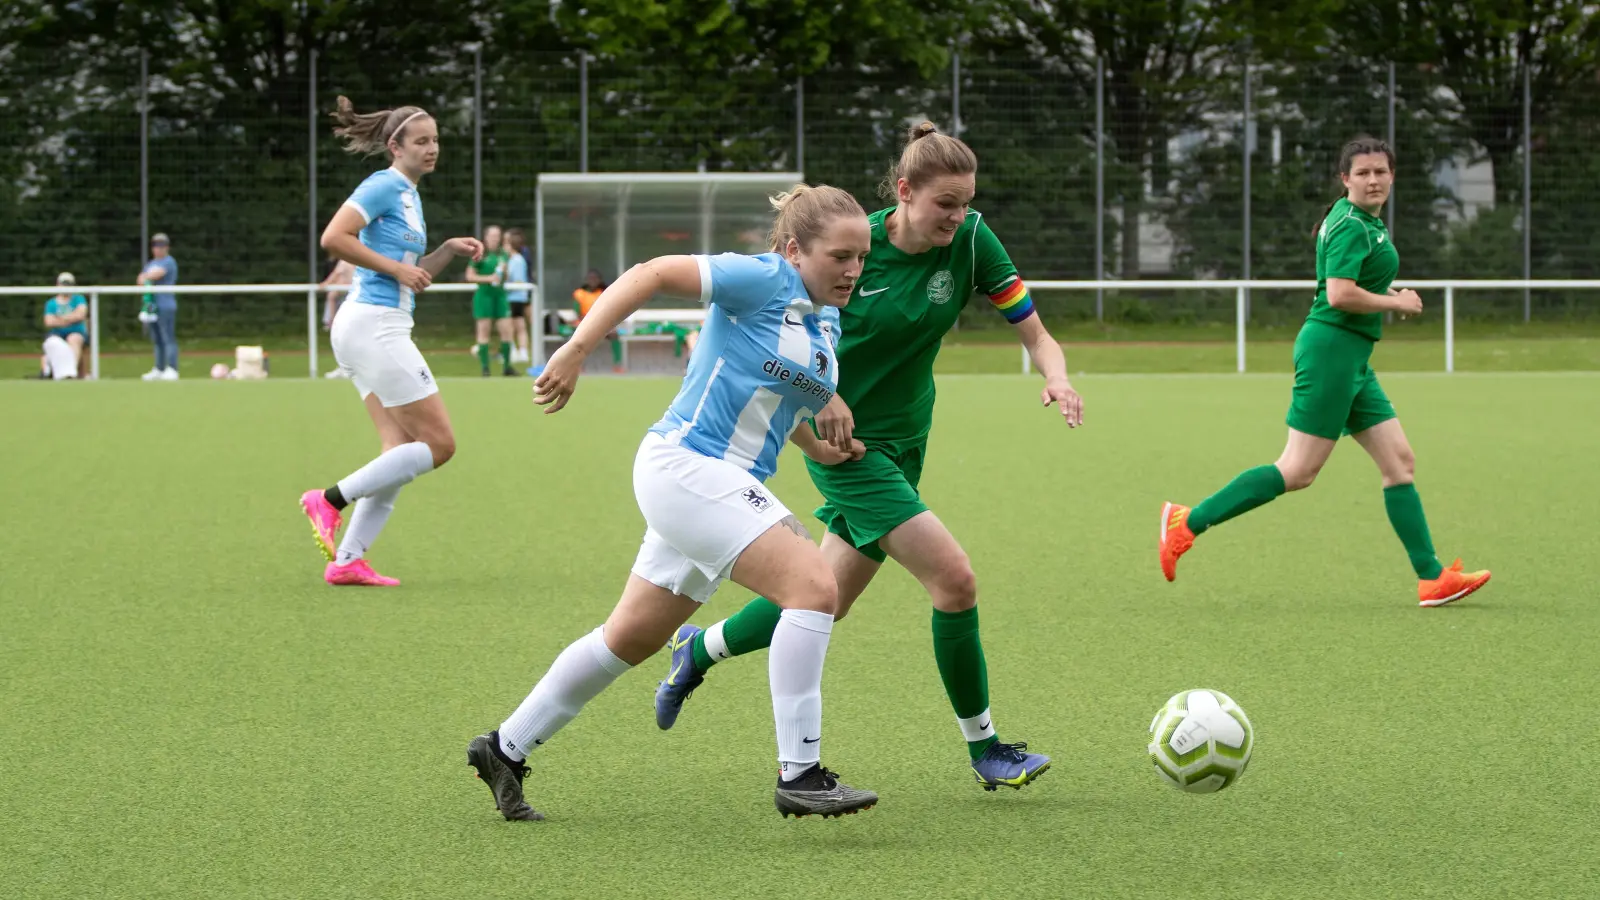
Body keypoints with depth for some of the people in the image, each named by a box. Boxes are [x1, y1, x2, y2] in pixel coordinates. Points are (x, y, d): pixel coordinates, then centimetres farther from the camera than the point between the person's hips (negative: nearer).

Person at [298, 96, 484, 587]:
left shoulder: (408, 195, 20)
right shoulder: (384, 186, -9)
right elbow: (333, 238, -20)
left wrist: (449, 250, 10)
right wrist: (396, 268, -17)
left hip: (380, 329, 10)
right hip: (374, 324, -10)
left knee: (402, 453, 5)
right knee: (438, 443, -9)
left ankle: (347, 560, 1)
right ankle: (330, 500, -8)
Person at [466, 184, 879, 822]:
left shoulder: (826, 322, 12)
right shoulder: (762, 280, -14)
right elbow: (653, 274, -18)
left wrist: (817, 446, 12)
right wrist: (577, 348, -25)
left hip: (729, 482, 10)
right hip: (687, 465, -10)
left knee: (632, 638, 16)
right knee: (813, 584, -20)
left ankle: (505, 749, 28)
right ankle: (799, 775, -19)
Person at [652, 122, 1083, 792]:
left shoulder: (971, 240, -9)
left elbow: (1034, 333, -7)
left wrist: (1056, 378, -28)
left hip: (904, 441, 6)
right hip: (846, 437, -6)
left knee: (827, 602, 15)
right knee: (954, 579, -16)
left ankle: (698, 650, 40)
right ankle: (984, 748, -1)